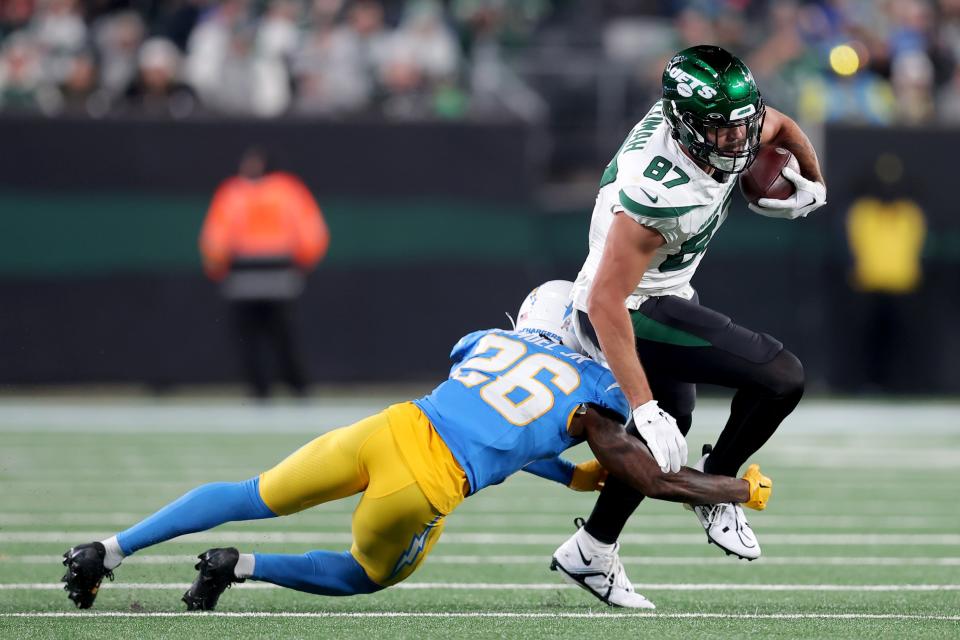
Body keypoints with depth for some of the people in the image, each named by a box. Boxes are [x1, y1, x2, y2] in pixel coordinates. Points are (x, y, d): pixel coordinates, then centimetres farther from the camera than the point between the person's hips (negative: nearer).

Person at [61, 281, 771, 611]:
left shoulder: (485, 342, 23)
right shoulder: (591, 395, 9)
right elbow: (655, 479, 9)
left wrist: (572, 475, 37)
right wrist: (741, 490, 22)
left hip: (388, 429, 4)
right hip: (425, 488, -4)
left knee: (253, 496, 17)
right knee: (369, 575, 25)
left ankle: (108, 550, 6)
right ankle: (240, 567, 5)